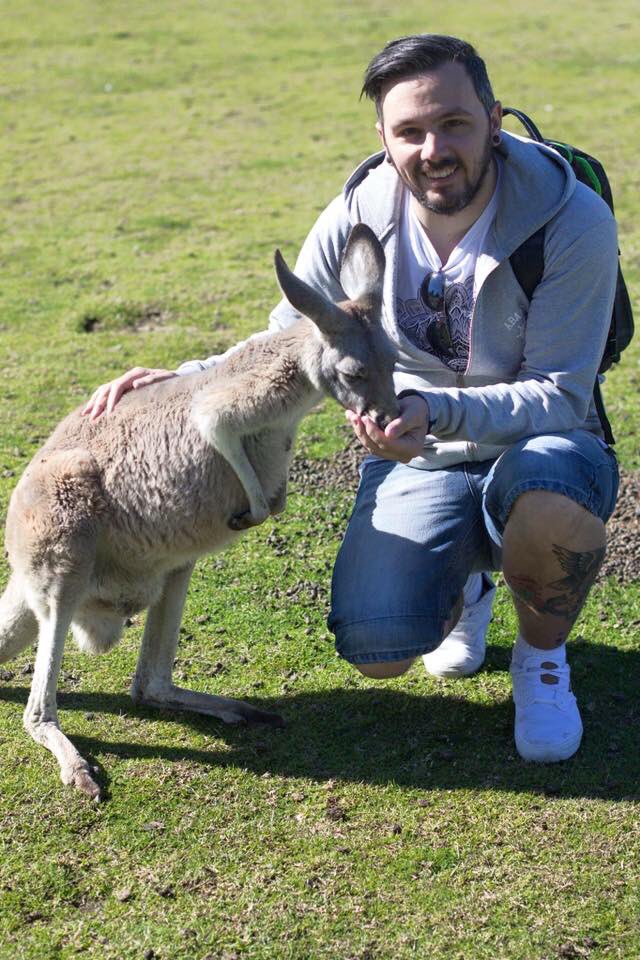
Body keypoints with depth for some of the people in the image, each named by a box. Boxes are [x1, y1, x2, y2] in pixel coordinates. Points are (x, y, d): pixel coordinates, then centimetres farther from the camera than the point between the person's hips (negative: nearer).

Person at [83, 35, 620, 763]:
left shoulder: (573, 221, -20)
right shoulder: (356, 218, -10)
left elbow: (559, 395, -21)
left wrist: (436, 410, -39)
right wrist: (185, 380, -16)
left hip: (532, 449, -1)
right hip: (416, 460, 2)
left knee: (554, 496, -41)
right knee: (375, 647, -23)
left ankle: (541, 656, -4)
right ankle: (461, 585, 17)